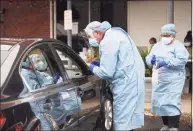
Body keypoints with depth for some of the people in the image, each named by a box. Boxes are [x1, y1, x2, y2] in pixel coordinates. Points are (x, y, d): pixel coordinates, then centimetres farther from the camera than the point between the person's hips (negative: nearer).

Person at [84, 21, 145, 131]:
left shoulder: (108, 41, -18)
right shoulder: (115, 32, 14)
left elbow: (107, 72, -18)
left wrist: (93, 68, 1)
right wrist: (100, 64, 16)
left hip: (126, 82, -10)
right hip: (133, 78, 10)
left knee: (123, 118, -4)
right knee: (128, 115, 17)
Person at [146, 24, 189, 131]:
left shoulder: (178, 46, -3)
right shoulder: (157, 46, 14)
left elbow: (182, 60, -18)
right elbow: (148, 59, 10)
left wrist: (166, 62, -25)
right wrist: (152, 60, -14)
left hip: (173, 80, -6)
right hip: (158, 80, 6)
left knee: (171, 103, -11)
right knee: (160, 102, 10)